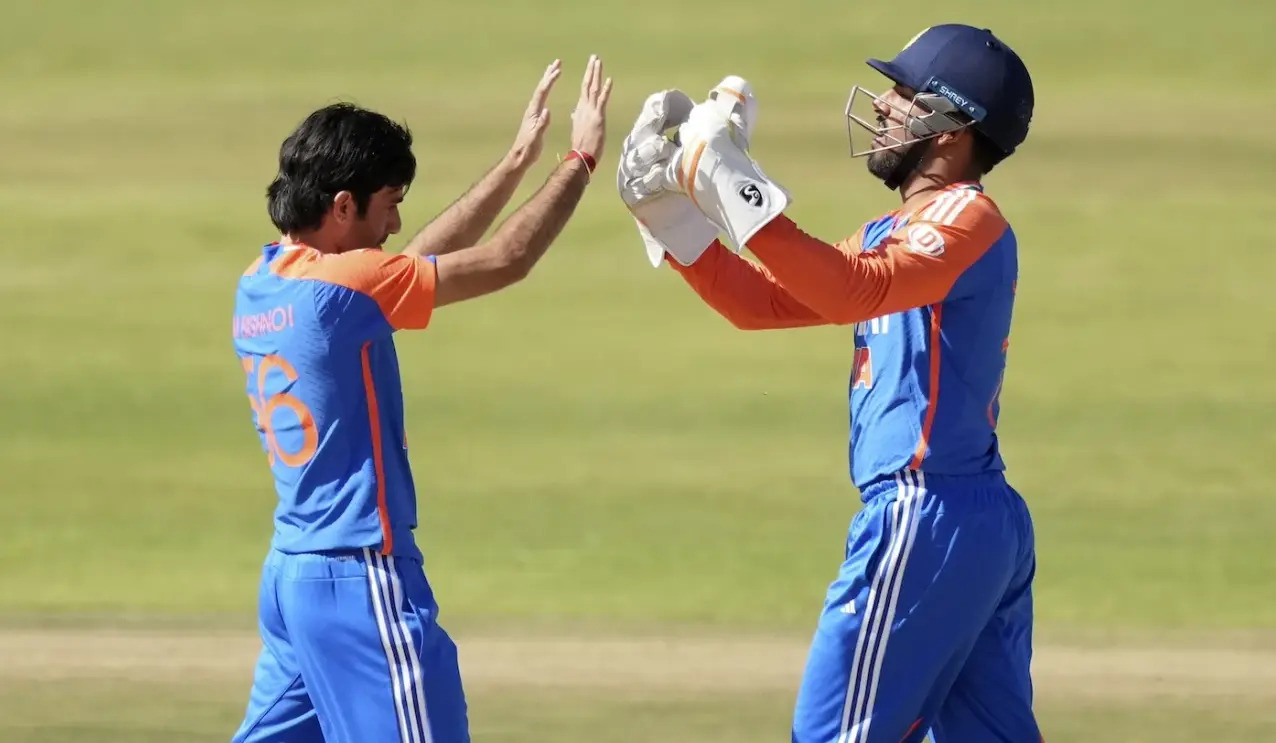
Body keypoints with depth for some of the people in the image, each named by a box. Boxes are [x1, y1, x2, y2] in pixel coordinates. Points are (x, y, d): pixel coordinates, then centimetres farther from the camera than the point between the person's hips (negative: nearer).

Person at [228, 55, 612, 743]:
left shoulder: (259, 286, 9)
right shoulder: (341, 283, -16)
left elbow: (419, 264, 19)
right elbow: (503, 263, -12)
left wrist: (518, 162, 20)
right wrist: (580, 160, -1)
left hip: (289, 574, 9)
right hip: (361, 581, -9)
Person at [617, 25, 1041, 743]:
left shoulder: (967, 218, -11)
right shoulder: (894, 233, 19)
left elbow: (855, 291, -29)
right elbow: (761, 301, 18)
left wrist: (737, 186, -31)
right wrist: (670, 208, 8)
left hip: (926, 522, -10)